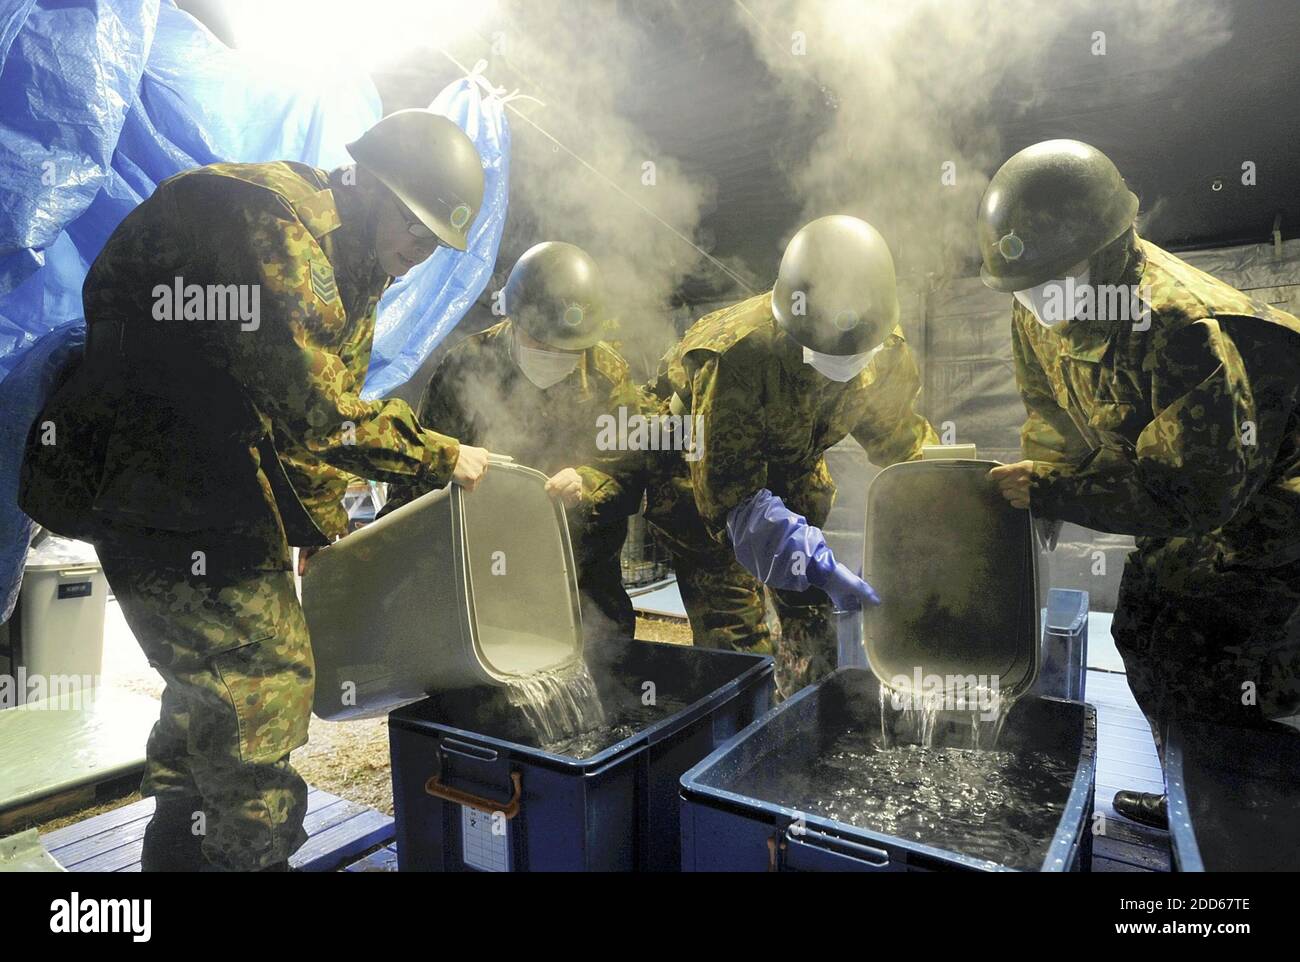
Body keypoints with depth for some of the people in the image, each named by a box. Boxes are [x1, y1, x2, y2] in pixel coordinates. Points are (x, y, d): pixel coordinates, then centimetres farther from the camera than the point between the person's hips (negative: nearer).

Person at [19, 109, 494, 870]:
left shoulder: (355, 270, 12)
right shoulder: (266, 217, -20)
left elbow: (327, 412, 16)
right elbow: (311, 407, -27)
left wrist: (329, 539, 14)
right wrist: (442, 458, -17)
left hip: (221, 488, 10)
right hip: (157, 485, -10)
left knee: (215, 684, 19)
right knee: (264, 682, -7)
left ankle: (183, 848, 38)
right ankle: (252, 854, 10)